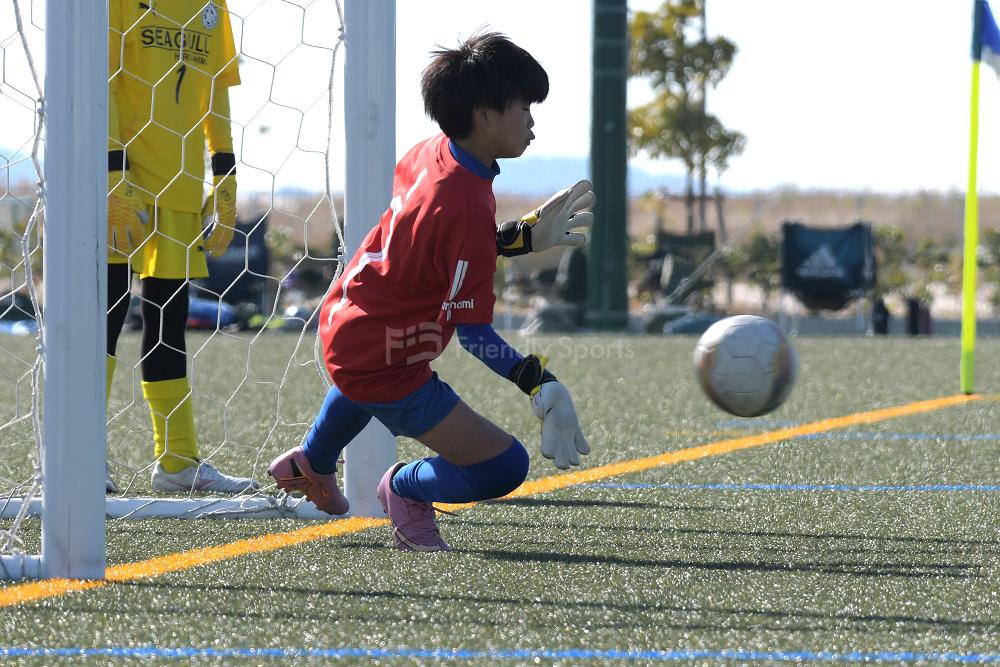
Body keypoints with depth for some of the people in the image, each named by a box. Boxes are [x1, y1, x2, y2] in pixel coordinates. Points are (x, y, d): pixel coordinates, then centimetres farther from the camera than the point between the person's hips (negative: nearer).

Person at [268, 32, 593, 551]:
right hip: (382, 368, -10)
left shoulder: (428, 155, -6)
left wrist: (524, 236, 12)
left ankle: (312, 464, 68)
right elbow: (474, 333, -28)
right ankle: (407, 490, 14)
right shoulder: (467, 207, -31)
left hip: (341, 319, 10)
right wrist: (542, 386, -36)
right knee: (503, 469, -13)